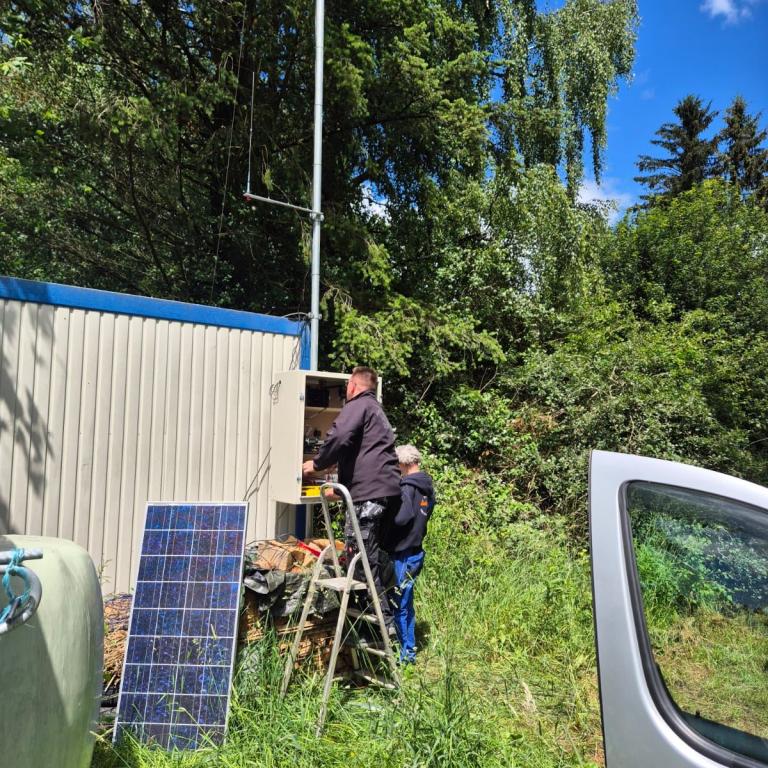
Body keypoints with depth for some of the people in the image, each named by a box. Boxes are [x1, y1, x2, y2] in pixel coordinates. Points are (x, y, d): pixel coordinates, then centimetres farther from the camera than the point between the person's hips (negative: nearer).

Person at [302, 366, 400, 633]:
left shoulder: (358, 405, -1)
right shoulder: (377, 410, 29)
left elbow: (339, 437, -18)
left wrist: (317, 463, -2)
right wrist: (340, 487, 39)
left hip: (370, 492, -10)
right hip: (389, 490, 10)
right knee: (375, 556, 16)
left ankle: (383, 621, -4)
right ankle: (386, 618, 22)